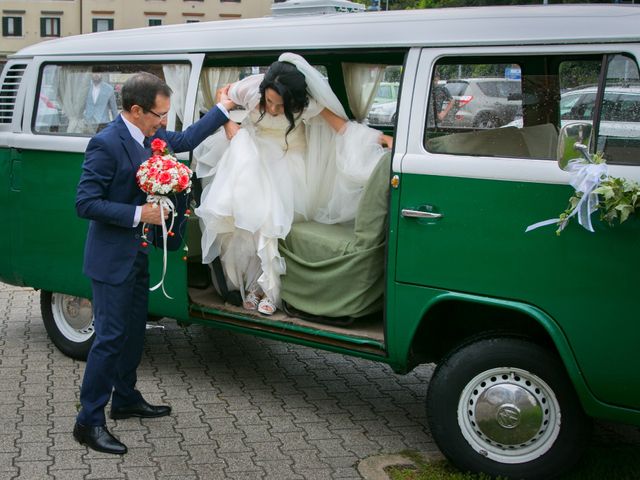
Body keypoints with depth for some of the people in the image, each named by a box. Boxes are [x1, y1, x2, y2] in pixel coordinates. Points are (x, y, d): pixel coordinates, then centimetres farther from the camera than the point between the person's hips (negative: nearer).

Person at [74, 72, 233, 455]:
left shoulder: (150, 135, 3)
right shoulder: (106, 144, -22)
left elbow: (185, 140, 22)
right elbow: (86, 203, -23)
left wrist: (223, 109, 23)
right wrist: (138, 214, -25)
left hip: (137, 254, 9)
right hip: (112, 258, -9)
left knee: (134, 331, 18)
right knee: (111, 337, -5)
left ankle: (126, 399, 35)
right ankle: (89, 421, 5)